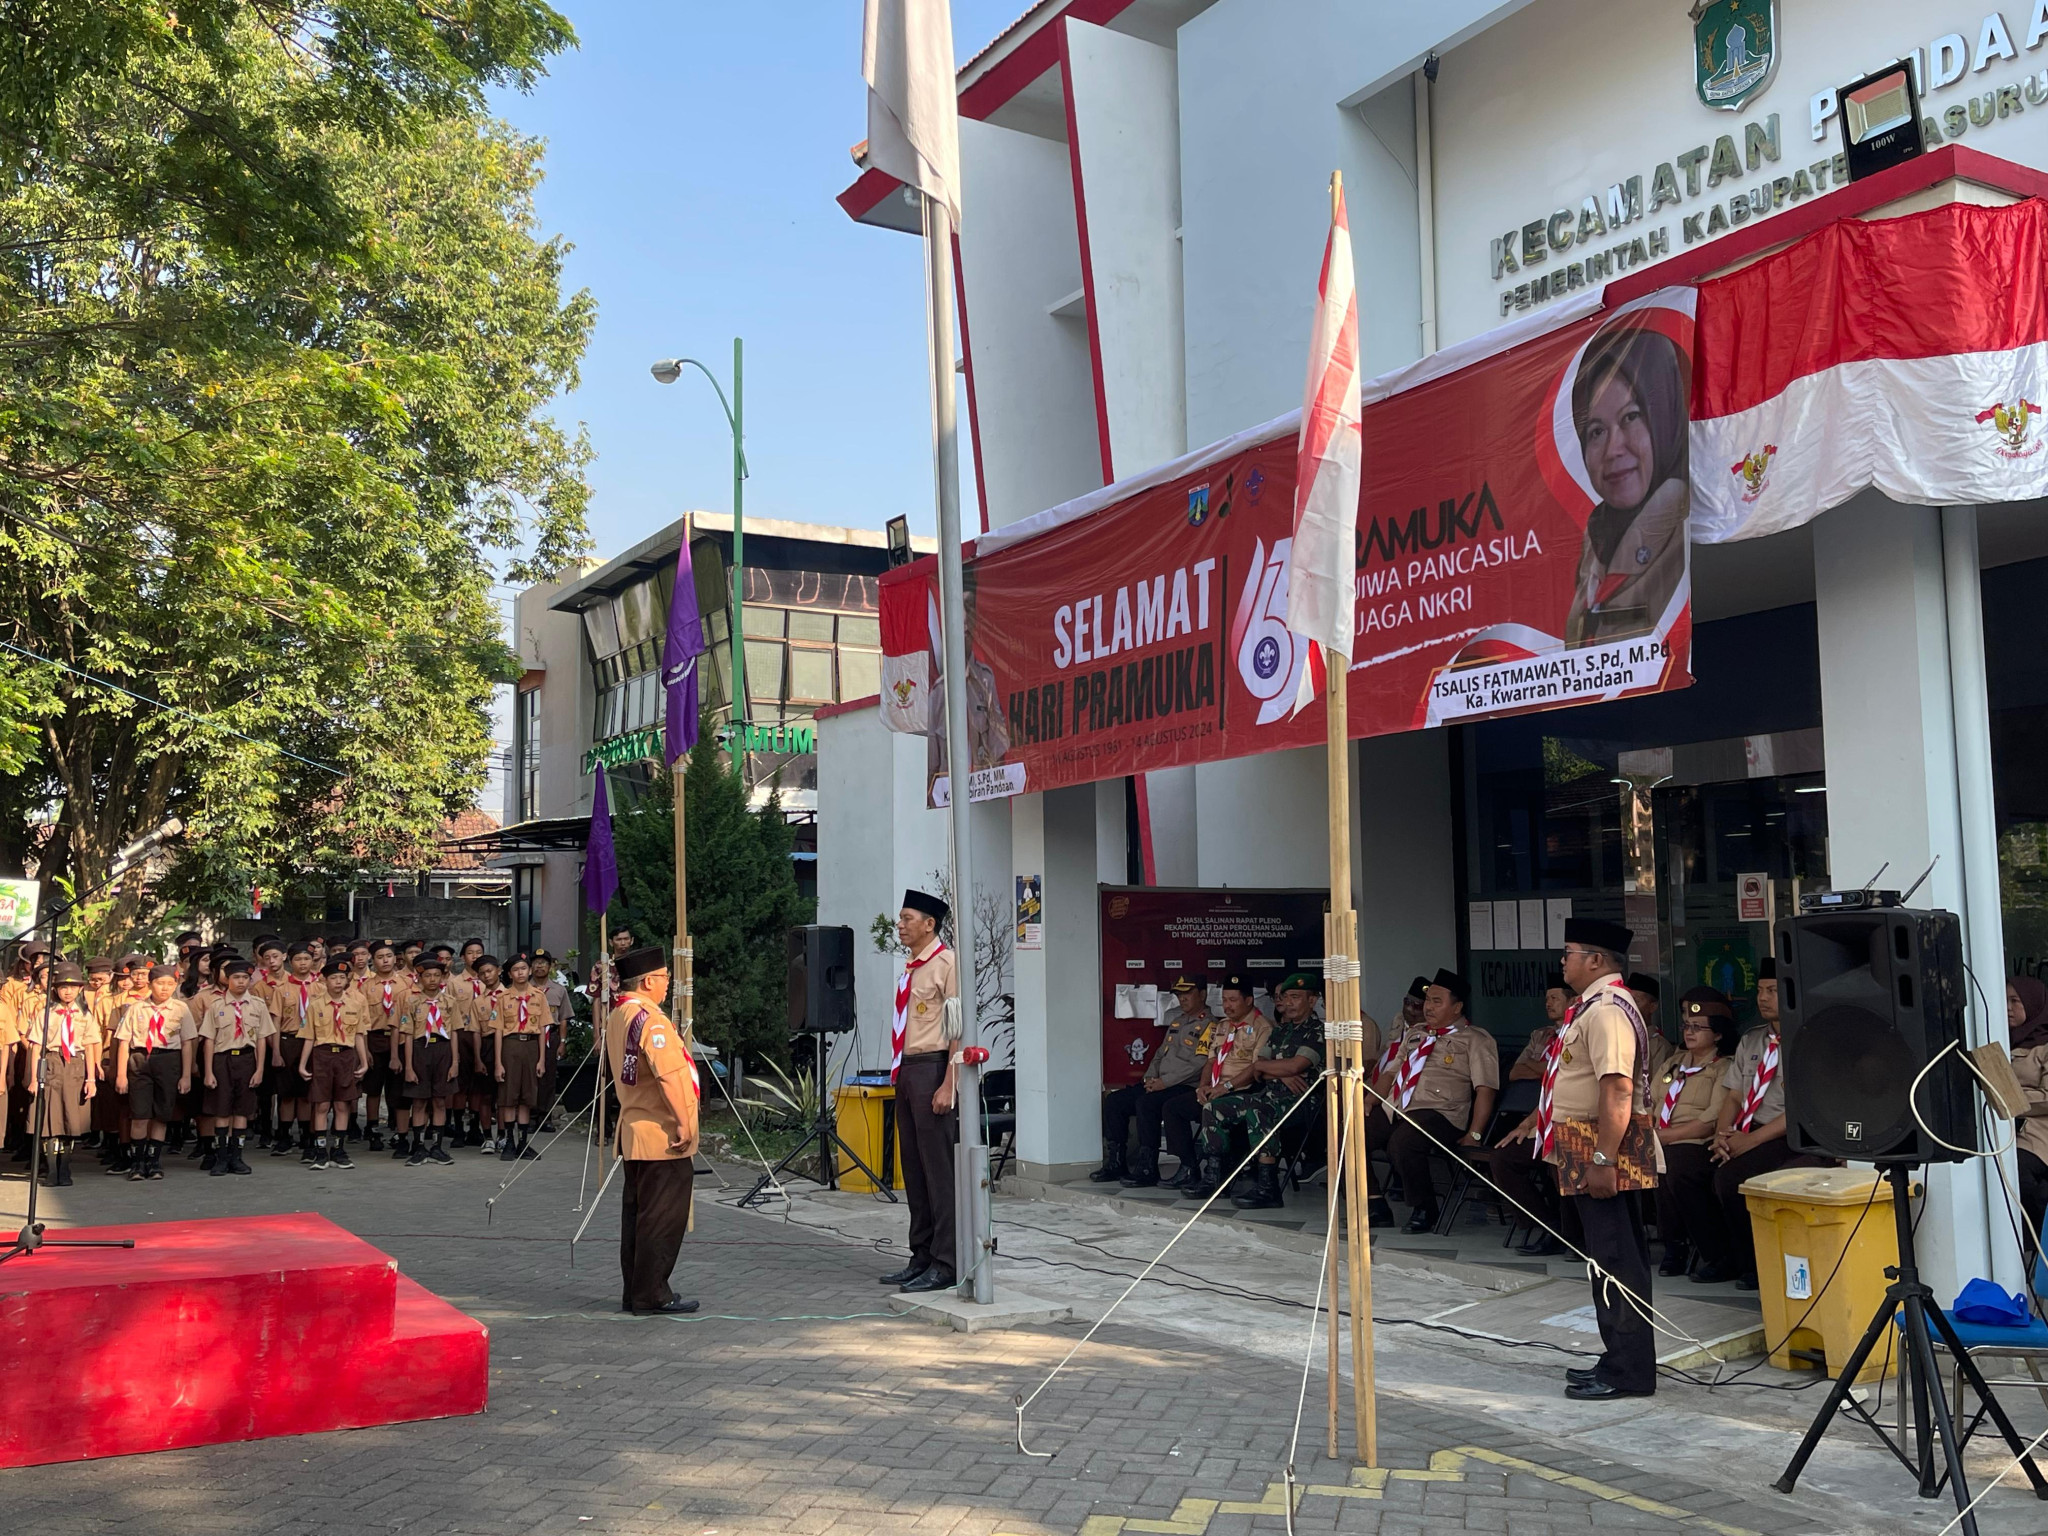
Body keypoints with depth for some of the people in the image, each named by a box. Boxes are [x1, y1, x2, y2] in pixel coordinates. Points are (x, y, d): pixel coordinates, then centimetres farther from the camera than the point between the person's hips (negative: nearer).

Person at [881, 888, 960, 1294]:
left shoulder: (945, 963, -11)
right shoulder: (911, 968, 16)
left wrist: (948, 1084, -20)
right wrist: (901, 1074, 16)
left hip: (933, 1068, -9)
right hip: (908, 1070, 9)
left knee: (939, 1168, -5)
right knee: (913, 1167, 13)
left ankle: (945, 1264, 2)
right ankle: (921, 1257, 22)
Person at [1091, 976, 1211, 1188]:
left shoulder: (1209, 1026, -7)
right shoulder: (1176, 1021, 21)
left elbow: (1199, 1065, -17)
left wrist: (1165, 1082, -18)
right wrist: (1150, 1078, 6)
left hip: (1186, 1089, -9)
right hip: (1160, 1084, 9)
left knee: (1146, 1103, -33)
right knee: (1113, 1100, -3)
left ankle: (1147, 1169, -26)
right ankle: (1114, 1163, 1)